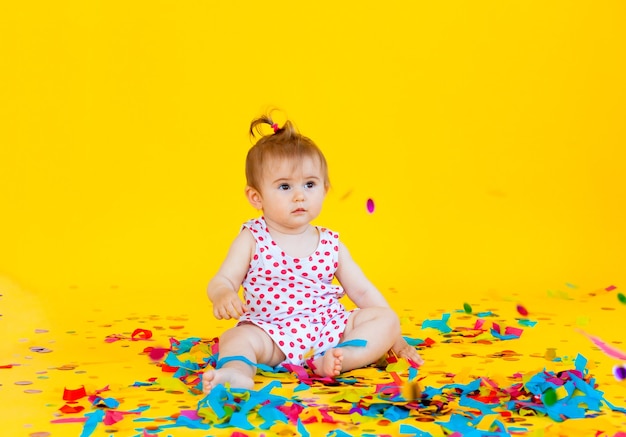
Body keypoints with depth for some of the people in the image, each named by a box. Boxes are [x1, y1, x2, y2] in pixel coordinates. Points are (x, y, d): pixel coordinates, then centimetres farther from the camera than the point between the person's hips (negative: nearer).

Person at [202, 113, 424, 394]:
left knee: (385, 318, -12)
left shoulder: (331, 244, 9)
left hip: (330, 330, 3)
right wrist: (223, 295, -27)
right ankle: (237, 373, -60)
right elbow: (222, 281, -1)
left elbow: (363, 291, 13)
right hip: (272, 336, -3)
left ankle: (343, 357, -36)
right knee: (237, 337, -30)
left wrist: (394, 337, 7)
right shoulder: (252, 239, 2)